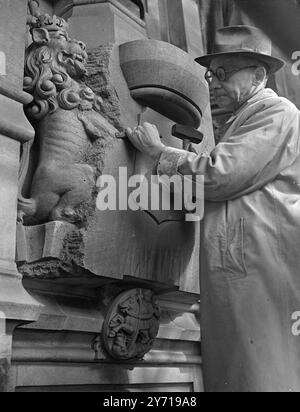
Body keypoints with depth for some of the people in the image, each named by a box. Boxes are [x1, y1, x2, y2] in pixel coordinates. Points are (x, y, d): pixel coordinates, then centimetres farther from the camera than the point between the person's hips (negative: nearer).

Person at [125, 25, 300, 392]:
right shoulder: (244, 120, 25)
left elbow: (219, 175, -15)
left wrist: (158, 151, -1)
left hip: (260, 275, -9)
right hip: (235, 275, 9)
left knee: (260, 374, -6)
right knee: (231, 373, 7)